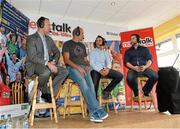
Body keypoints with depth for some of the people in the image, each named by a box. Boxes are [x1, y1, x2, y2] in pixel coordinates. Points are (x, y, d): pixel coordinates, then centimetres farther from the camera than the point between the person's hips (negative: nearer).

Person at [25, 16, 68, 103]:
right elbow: (32, 57, -17)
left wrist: (53, 61, -4)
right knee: (47, 71, -38)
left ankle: (50, 94, -8)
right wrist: (47, 63, -27)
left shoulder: (49, 39, 17)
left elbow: (57, 52, 18)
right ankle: (44, 92, -8)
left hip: (48, 65, 7)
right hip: (34, 65, -7)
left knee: (64, 71, -12)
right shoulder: (32, 38, -5)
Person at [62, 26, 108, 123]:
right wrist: (78, 67, -17)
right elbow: (66, 60, -5)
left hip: (83, 68, 5)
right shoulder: (67, 44, 7)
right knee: (83, 83, -32)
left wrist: (87, 66, 1)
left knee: (90, 84, -25)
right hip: (72, 68, -4)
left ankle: (93, 113, -28)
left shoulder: (82, 45, 26)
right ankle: (97, 110, -34)